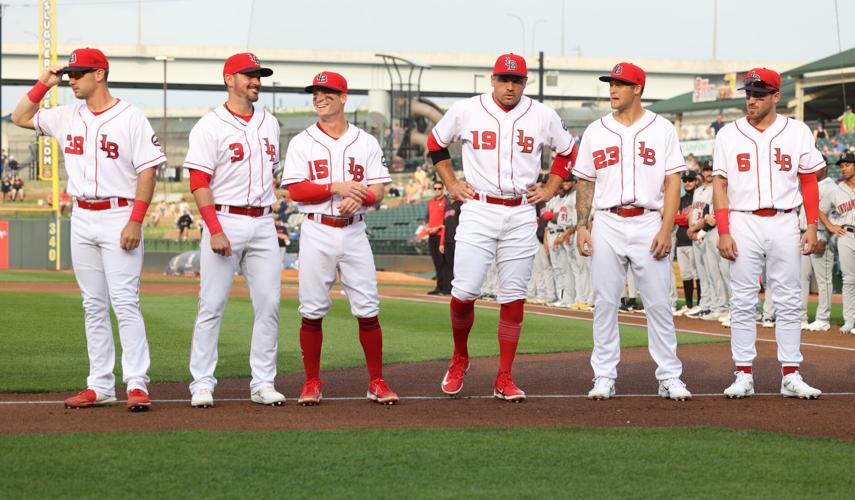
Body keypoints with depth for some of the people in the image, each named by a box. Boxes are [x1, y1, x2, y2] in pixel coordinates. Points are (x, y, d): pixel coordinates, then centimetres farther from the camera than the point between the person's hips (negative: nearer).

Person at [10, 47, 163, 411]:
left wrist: (136, 221, -18)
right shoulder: (68, 117, 11)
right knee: (93, 306, 7)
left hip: (119, 217, -6)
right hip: (81, 218, 6)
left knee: (125, 303, -12)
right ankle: (100, 386, 10)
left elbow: (148, 171, -10)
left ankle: (137, 385, -13)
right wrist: (44, 84, 8)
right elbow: (20, 118, 21)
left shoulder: (130, 117, -7)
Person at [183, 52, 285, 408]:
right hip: (225, 220, -6)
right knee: (211, 305, -4)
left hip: (263, 225, 6)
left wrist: (268, 214, 14)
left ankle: (263, 384, 8)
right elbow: (199, 183, -11)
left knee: (269, 305, 2)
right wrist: (215, 230, -19)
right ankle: (202, 384, 1)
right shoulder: (210, 126, -6)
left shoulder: (269, 124, 13)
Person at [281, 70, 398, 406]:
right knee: (312, 311, 0)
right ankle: (312, 383, 9)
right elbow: (295, 190, -6)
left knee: (367, 309, -1)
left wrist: (360, 198, -19)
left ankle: (377, 382, 6)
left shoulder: (365, 143, 9)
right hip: (317, 233, -1)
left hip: (354, 233, 1)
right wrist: (336, 187, -17)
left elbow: (378, 191, 4)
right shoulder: (302, 143, 4)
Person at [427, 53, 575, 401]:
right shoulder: (466, 111, 1)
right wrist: (451, 184, 8)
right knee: (464, 291, -11)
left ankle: (504, 379, 6)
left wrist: (550, 189, 10)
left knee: (513, 296, 1)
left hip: (521, 214, 1)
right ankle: (459, 359, 15)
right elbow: (436, 143, 16)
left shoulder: (542, 117, 4)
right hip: (478, 211, -1)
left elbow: (568, 152, 20)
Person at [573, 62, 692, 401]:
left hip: (648, 224, -2)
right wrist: (581, 226, 0)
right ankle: (604, 378, 7)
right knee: (605, 303, 2)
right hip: (607, 224, 2)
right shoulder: (596, 131, 10)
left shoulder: (661, 129, 3)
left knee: (659, 303, -2)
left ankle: (670, 377, 3)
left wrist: (667, 229, -10)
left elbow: (673, 182, -1)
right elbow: (585, 182, 12)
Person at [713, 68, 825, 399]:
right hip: (743, 223, 0)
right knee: (742, 302, 0)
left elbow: (809, 182, 8)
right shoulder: (729, 135, 4)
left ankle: (791, 377, 3)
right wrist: (723, 232, -5)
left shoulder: (797, 133, 5)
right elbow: (720, 185, 3)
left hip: (784, 223, 0)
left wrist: (812, 227, 0)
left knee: (788, 302, 0)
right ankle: (744, 376, 3)